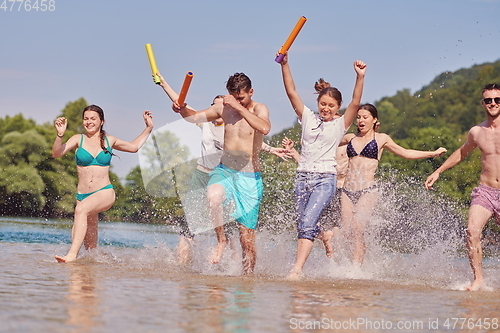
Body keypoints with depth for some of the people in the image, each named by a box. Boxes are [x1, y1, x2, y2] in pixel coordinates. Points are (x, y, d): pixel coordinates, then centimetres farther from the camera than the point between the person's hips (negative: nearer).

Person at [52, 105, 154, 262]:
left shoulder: (109, 140, 9)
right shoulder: (78, 139, 4)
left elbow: (134, 147, 27)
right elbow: (57, 153, -11)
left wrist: (149, 128, 21)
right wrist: (60, 135, -29)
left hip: (105, 193, -2)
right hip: (83, 196, 2)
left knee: (82, 209, -35)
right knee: (90, 247, 8)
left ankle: (72, 254, -42)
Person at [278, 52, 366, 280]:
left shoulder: (341, 124, 3)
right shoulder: (308, 118, 10)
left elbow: (355, 103, -12)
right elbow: (291, 92, 3)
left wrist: (360, 77, -24)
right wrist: (285, 65, -7)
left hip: (325, 178, -5)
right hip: (302, 177, 5)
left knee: (307, 222, -20)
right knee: (304, 225, 4)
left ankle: (297, 269, -28)